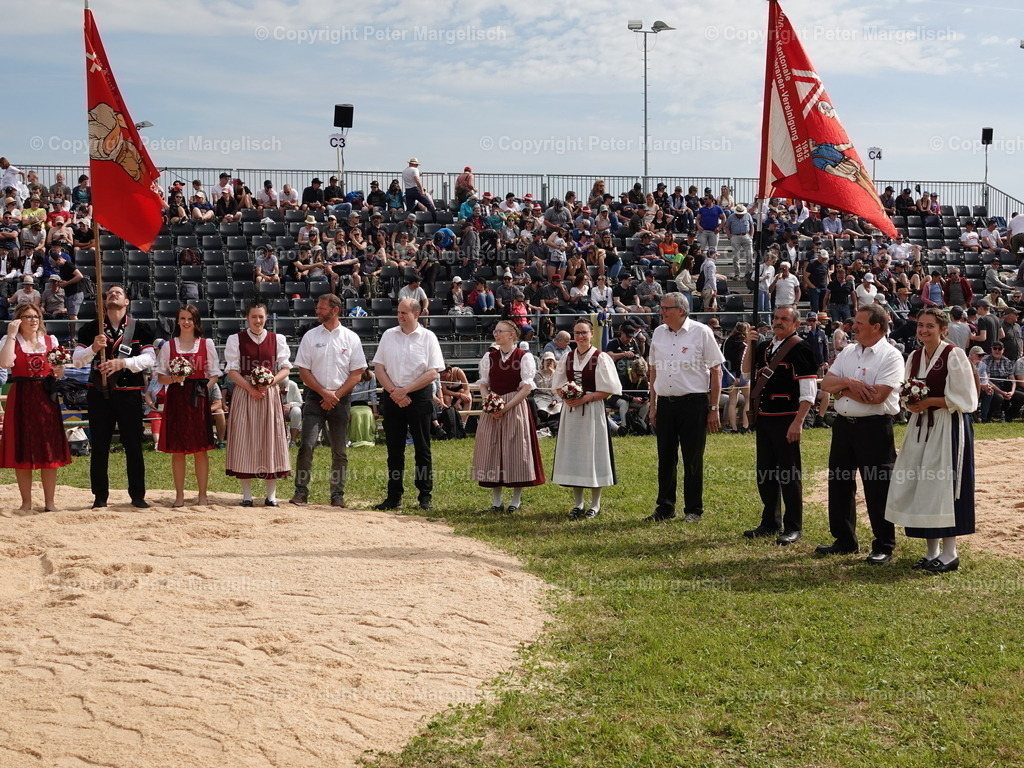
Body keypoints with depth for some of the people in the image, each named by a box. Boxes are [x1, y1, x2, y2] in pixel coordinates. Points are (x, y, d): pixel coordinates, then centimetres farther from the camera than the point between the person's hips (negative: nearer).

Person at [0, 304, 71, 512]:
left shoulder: (50, 340, 11)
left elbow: (60, 373, 14)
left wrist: (59, 370, -9)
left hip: (46, 397, 2)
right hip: (21, 399, -2)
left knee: (49, 451, 2)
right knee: (22, 452, 1)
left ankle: (49, 502, 9)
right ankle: (26, 502, 10)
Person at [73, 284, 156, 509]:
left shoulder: (140, 328, 3)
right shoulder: (91, 329, 6)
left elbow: (150, 358, -5)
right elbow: (77, 360, 2)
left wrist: (123, 362, -19)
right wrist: (93, 348, -17)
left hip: (129, 394, -1)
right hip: (99, 393, 1)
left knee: (133, 446, 3)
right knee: (99, 447, 4)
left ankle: (138, 496, 12)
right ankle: (100, 497, 13)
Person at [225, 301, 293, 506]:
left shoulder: (277, 340, 7)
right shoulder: (235, 340, 3)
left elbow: (286, 368, 6)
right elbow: (231, 370, -1)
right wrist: (250, 388, -13)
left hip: (269, 394, 1)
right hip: (243, 394, -1)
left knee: (270, 441, 1)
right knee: (244, 441, -2)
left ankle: (271, 495, 7)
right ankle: (247, 495, 4)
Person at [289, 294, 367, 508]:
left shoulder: (351, 338, 4)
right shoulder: (310, 336, 5)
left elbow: (357, 373, 1)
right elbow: (303, 370, 2)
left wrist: (336, 394, -9)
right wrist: (324, 393, -9)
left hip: (341, 399, 0)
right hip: (315, 397, 0)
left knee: (340, 450, 4)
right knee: (307, 445, -10)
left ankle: (337, 495, 12)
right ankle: (301, 492, -6)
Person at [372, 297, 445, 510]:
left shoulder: (428, 337, -1)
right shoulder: (388, 335, 8)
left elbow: (433, 373, -8)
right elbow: (378, 367, 6)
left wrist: (405, 390, -13)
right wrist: (393, 391, -8)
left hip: (419, 396, -3)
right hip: (392, 396, 3)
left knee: (422, 449, 2)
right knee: (394, 449, 6)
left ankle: (425, 496, 8)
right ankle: (394, 496, 12)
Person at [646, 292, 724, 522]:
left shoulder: (701, 332, -5)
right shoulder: (658, 333, 9)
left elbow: (716, 371, -4)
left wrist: (714, 409, -7)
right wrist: (652, 406, 13)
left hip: (693, 402, -4)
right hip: (665, 402, 5)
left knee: (693, 459, 1)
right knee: (665, 457, 9)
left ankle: (693, 509, 12)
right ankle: (665, 507, 19)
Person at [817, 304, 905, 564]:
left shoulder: (891, 356, -10)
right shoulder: (848, 352, 12)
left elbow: (877, 396, -20)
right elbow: (826, 383, 5)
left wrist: (842, 389, -8)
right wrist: (848, 382, -14)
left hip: (874, 428, -7)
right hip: (843, 424, 7)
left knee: (877, 488, -1)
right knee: (839, 483, 13)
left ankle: (884, 547, 9)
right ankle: (844, 540, 26)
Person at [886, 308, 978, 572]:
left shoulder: (954, 355, -10)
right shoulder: (914, 357, 10)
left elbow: (963, 399, -12)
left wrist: (929, 402, -17)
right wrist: (911, 403, -4)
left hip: (948, 428, -7)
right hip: (921, 426, 7)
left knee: (943, 486, -6)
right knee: (921, 488, 7)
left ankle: (949, 554, 3)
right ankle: (931, 552, 17)